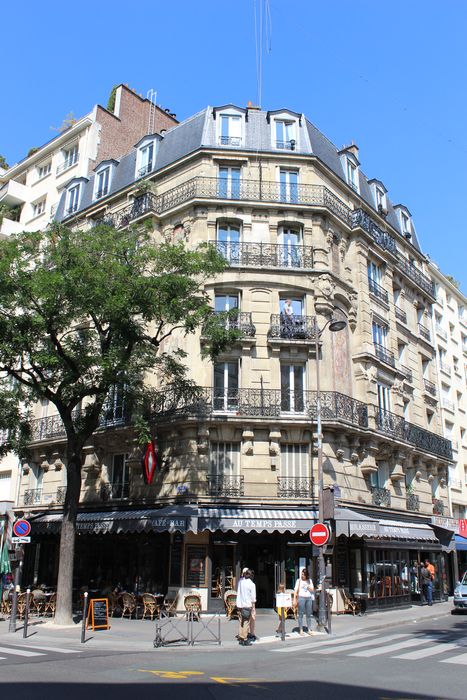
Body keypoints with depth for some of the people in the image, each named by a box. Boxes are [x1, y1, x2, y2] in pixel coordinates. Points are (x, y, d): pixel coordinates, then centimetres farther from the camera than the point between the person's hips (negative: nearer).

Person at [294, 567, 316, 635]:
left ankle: (309, 630, 12)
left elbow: (312, 590, 10)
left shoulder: (309, 580, 13)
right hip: (301, 598, -3)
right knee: (301, 614, -3)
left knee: (309, 614, 5)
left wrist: (307, 586, -7)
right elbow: (296, 590, 2)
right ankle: (301, 630, 1)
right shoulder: (299, 580, 4)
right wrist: (295, 600, -4)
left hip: (309, 598, 3)